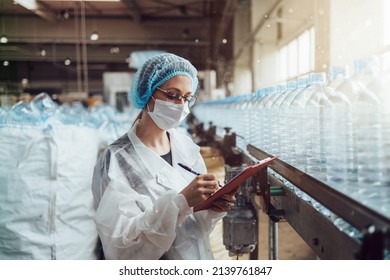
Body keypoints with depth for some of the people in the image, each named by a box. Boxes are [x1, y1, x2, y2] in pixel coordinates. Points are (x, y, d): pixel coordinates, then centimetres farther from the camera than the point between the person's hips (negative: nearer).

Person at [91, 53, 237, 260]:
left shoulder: (186, 145, -6)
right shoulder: (117, 161, -21)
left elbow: (197, 221, 2)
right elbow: (121, 244, -26)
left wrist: (213, 209, -18)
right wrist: (180, 201, -33)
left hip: (200, 257, 5)